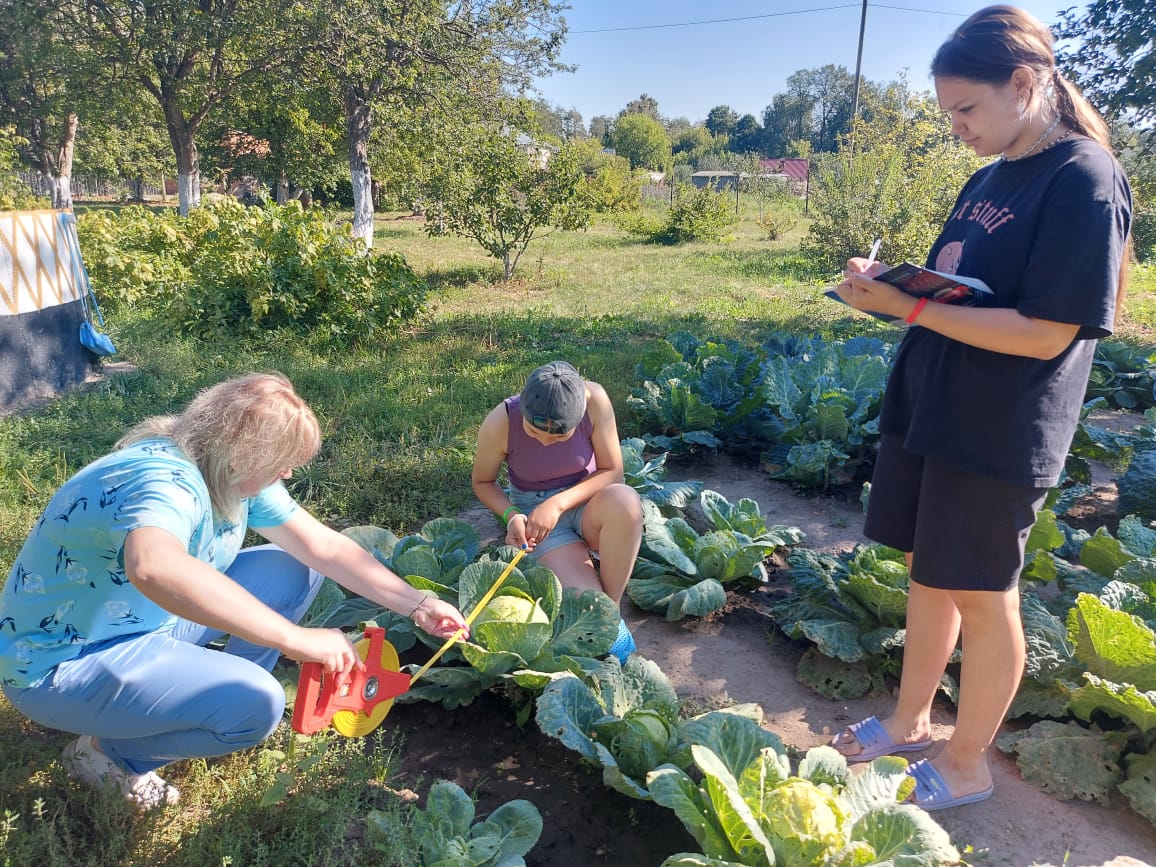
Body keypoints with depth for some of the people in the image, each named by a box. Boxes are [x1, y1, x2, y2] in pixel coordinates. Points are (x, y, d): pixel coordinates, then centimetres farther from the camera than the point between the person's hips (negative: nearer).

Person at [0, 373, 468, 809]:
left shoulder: (232, 473, -6)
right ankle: (107, 753, 0)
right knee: (255, 705, -26)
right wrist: (295, 638, -54)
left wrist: (416, 605, -4)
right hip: (61, 662, -8)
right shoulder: (165, 480, -33)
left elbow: (324, 547, -2)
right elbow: (154, 568, -57)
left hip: (146, 624, 8)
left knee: (294, 570, 0)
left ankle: (222, 699, 11)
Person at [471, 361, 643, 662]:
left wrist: (559, 503, -26)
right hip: (534, 511, -1)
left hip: (586, 501, 1)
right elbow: (482, 482, -3)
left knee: (624, 500, -38)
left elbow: (612, 472, -14)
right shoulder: (500, 423, -22)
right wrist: (511, 514, -21)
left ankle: (612, 607, -17)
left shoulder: (594, 400, -23)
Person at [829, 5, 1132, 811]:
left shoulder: (1084, 182, -15)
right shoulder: (990, 179, 11)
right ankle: (910, 722, 35)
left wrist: (910, 308, -24)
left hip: (997, 435, -8)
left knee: (982, 596, 5)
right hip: (928, 411, 8)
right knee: (929, 572, 17)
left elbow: (1045, 334, -21)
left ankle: (966, 765, 25)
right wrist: (893, 284, -2)